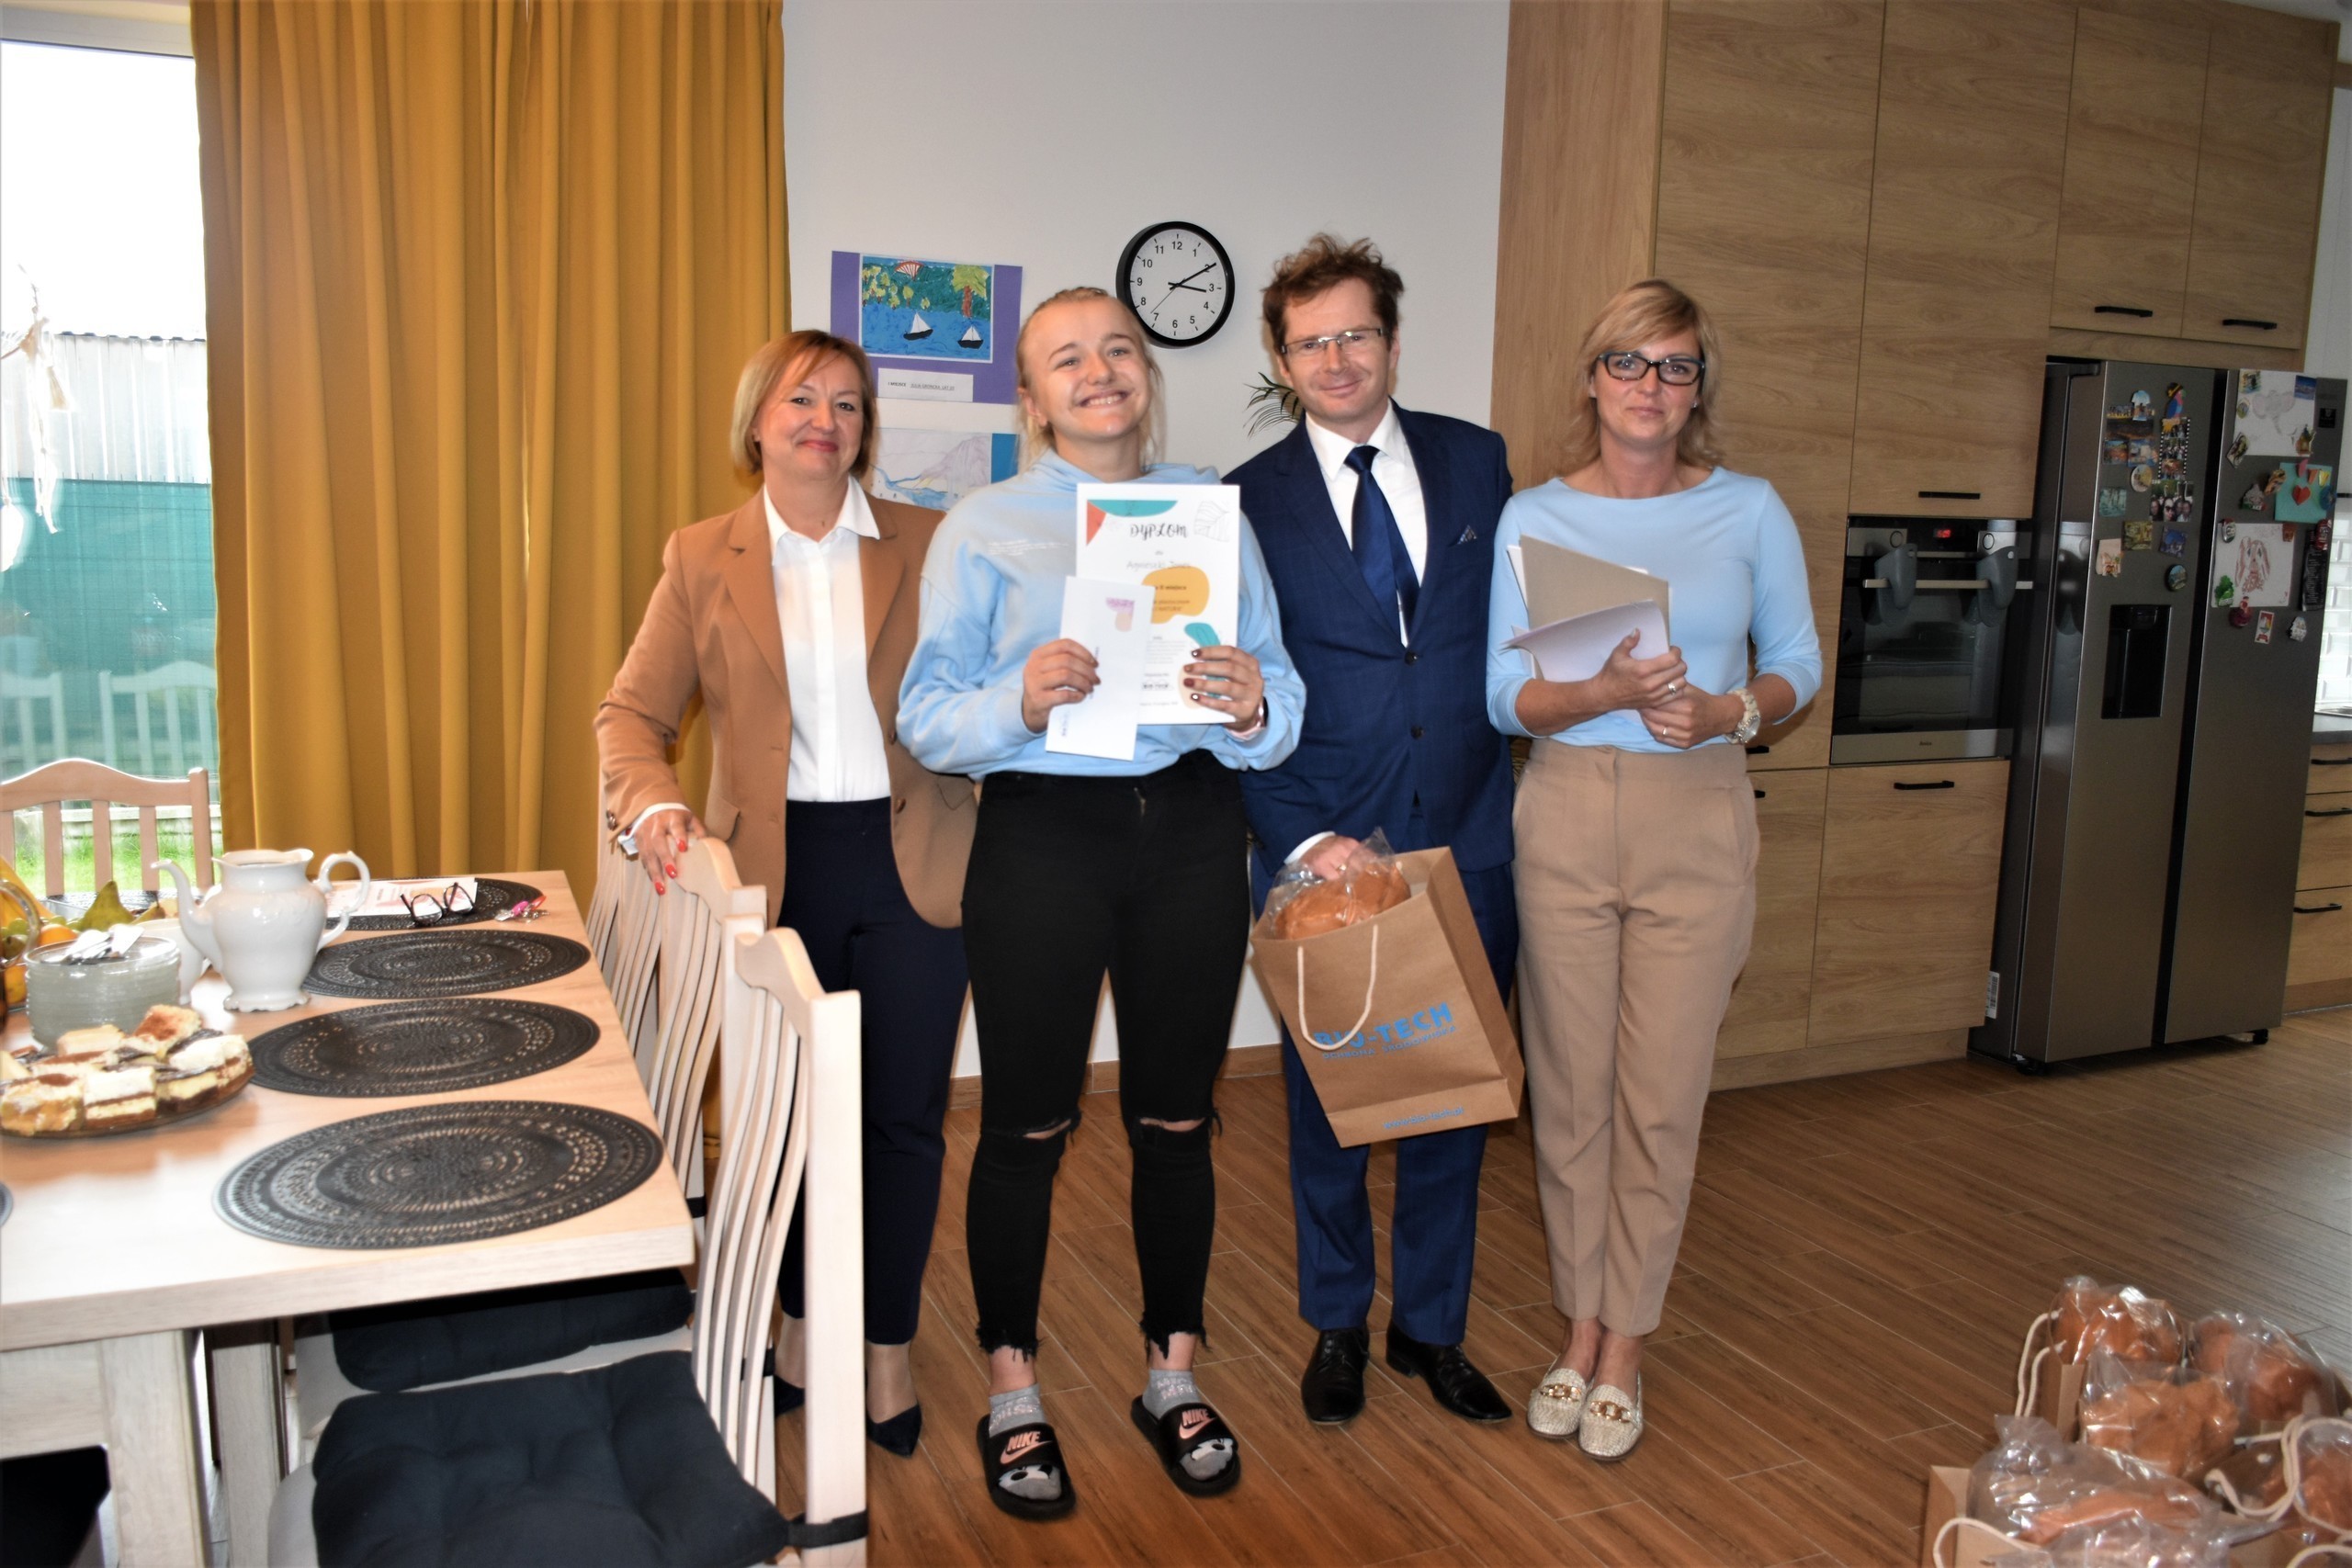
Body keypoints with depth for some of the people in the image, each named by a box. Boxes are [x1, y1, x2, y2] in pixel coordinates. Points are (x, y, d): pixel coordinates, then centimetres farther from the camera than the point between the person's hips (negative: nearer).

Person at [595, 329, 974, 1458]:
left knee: (903, 1114, 5)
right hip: (780, 867, 1)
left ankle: (887, 1349, 24)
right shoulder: (702, 559, 4)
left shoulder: (928, 543, 2)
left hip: (911, 861, -1)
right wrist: (652, 805, -16)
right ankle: (802, 1322, 36)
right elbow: (631, 712, 1)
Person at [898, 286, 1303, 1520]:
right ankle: (1012, 1393, 23)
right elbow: (924, 713, -4)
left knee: (1175, 1122, 12)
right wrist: (1020, 702, -23)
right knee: (1027, 1127, 5)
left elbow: (1285, 697, 4)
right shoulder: (984, 527, 3)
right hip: (1044, 833, -2)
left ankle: (1171, 1375, 29)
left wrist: (1251, 706, -18)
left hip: (1192, 830, 3)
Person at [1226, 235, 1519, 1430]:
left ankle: (1431, 1325, 31)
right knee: (1326, 1098, 11)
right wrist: (1302, 838, -13)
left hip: (1466, 842, 2)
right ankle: (1338, 1323, 32)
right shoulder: (1250, 500, 0)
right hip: (1323, 851, -1)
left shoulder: (1477, 462, 6)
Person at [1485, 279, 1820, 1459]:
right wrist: (1610, 693, -19)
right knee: (1569, 1087, 8)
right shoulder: (1534, 517, 2)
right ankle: (1580, 1328, 25)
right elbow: (1505, 697, 0)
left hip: (1698, 820, 0)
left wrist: (1724, 710, -12)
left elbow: (1799, 663, 9)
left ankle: (1624, 1346, 20)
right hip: (1568, 817, 0)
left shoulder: (1749, 511, 3)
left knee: (1662, 1097, 3)